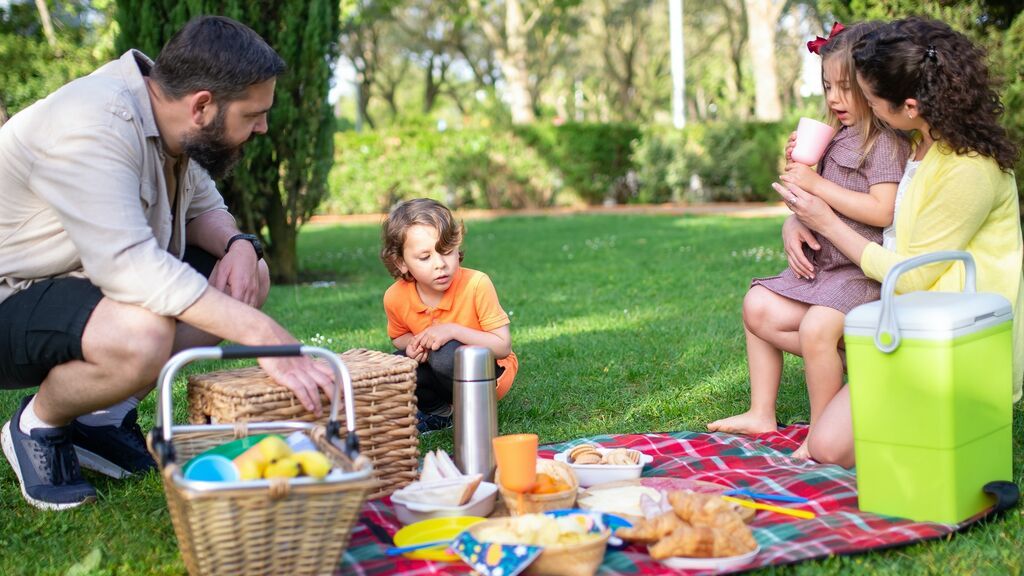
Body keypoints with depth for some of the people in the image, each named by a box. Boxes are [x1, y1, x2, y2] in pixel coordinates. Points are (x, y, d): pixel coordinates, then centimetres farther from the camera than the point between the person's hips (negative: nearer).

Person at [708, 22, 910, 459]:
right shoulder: (838, 138, 14)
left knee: (817, 326, -29)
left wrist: (817, 184, -21)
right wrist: (798, 168, 2)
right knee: (758, 307, 5)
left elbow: (882, 211, -24)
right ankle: (762, 414, 9)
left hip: (864, 270, -10)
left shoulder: (886, 143, -12)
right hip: (821, 262, 10)